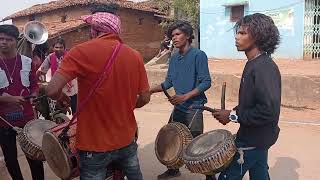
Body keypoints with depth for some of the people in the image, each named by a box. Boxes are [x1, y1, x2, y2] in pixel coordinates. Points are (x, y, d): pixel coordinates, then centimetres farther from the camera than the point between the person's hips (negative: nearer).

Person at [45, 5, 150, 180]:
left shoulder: (82, 51, -14)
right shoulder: (135, 56, -2)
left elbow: (52, 90, -20)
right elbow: (145, 98, 2)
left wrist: (62, 98, 1)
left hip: (95, 144, -4)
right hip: (127, 139, 4)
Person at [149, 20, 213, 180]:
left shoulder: (198, 55, -13)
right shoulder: (173, 58, 8)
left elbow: (206, 82, -17)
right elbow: (168, 83, 14)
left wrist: (185, 96, -24)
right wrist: (150, 91, 3)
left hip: (193, 108, -7)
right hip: (178, 107, 7)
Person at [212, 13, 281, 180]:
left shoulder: (264, 68, -24)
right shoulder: (254, 64, 7)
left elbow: (269, 111, -31)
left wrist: (233, 115, -22)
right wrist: (233, 112, 3)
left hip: (253, 140, -9)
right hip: (257, 137, 9)